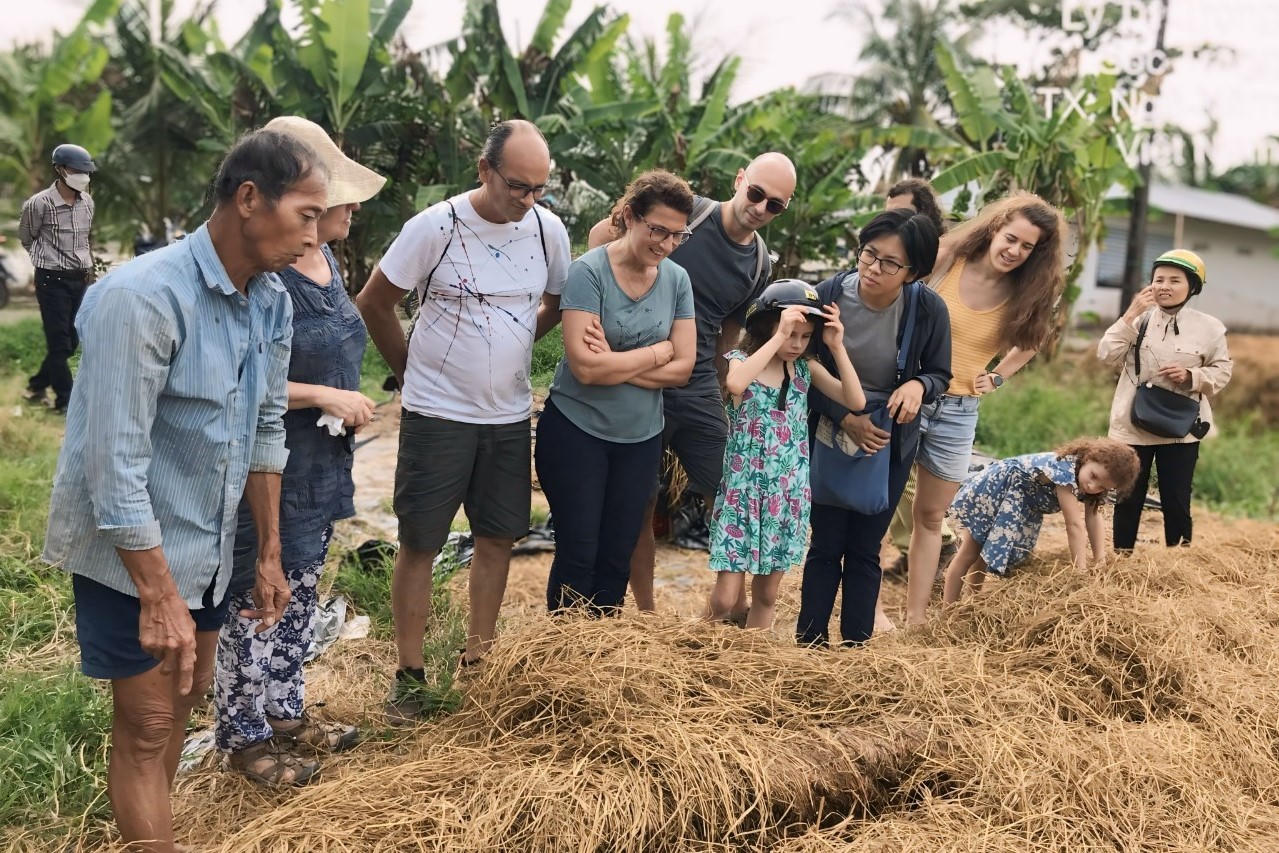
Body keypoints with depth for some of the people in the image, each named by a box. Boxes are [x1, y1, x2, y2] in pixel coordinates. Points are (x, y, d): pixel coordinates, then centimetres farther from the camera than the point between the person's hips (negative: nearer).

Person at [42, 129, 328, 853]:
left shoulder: (272, 302, -2)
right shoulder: (143, 297, -26)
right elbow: (115, 461, -26)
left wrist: (270, 555, 12)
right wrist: (160, 596, -23)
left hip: (208, 544, 8)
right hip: (130, 551, -8)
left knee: (187, 697, 19)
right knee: (148, 727, 2)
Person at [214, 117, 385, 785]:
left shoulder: (325, 259, 6)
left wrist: (351, 403, 7)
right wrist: (324, 397, -23)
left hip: (322, 461, 9)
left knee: (300, 593, 20)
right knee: (255, 601, 7)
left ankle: (286, 713, 38)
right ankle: (242, 736, 24)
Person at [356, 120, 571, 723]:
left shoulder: (548, 229, -2)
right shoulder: (436, 227, -14)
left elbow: (556, 304, 16)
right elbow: (374, 303, -4)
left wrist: (504, 347, 8)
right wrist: (412, 372, 3)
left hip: (509, 415, 4)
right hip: (437, 416, -4)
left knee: (498, 537, 10)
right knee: (419, 543, 1)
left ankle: (477, 660, 26)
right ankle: (410, 674, 13)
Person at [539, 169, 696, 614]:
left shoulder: (677, 280, 0)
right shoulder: (588, 272, -15)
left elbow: (682, 368, -5)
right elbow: (585, 366, -23)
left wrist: (614, 363, -17)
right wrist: (657, 351, -12)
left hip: (640, 437, 4)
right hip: (577, 431, -4)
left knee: (617, 557, 11)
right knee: (578, 554, 2)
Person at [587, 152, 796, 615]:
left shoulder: (760, 264, 6)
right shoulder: (688, 211, -9)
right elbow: (602, 233, -3)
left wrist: (715, 382, 12)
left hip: (698, 388, 4)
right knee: (641, 506, 4)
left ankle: (735, 605, 21)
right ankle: (646, 613, 19)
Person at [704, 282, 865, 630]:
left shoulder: (806, 368, 4)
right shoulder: (742, 361, -8)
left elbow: (856, 401, -5)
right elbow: (734, 384, -34)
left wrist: (837, 347, -11)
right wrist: (779, 336, -31)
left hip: (788, 495, 4)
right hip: (744, 493, -4)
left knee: (766, 594, 13)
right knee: (725, 598, -6)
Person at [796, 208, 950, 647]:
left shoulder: (928, 309, -17)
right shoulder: (828, 295, -19)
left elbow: (940, 376, -3)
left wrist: (918, 386, -26)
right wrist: (847, 419, -20)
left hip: (890, 443, 1)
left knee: (864, 551, 8)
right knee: (826, 546, 4)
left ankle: (855, 648, 20)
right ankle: (810, 644, 16)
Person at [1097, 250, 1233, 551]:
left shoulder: (1208, 328, -2)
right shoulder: (1139, 319, 0)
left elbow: (1222, 371, 3)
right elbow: (1107, 355, -11)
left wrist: (1192, 376, -16)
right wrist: (1130, 315, -17)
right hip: (1133, 424, 1)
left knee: (1176, 502, 4)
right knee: (1128, 499, 10)